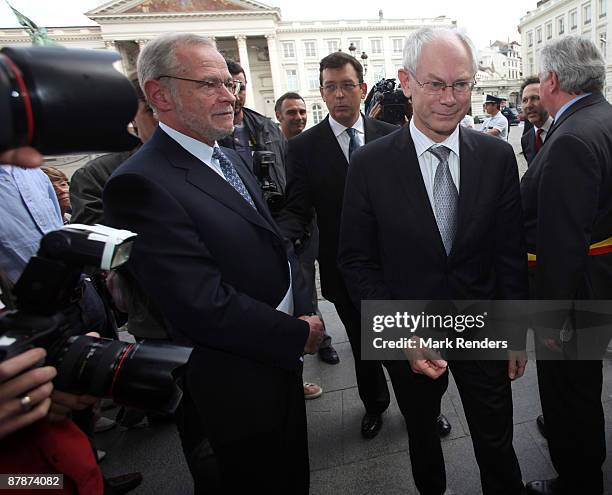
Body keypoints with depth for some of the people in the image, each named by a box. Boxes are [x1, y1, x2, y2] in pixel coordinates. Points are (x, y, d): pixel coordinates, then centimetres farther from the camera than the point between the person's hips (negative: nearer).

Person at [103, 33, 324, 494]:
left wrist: (303, 309, -5)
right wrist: (297, 334, -17)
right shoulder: (142, 184, -24)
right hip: (234, 388, -8)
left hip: (281, 360, 8)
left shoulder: (230, 157, 5)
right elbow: (204, 305, -28)